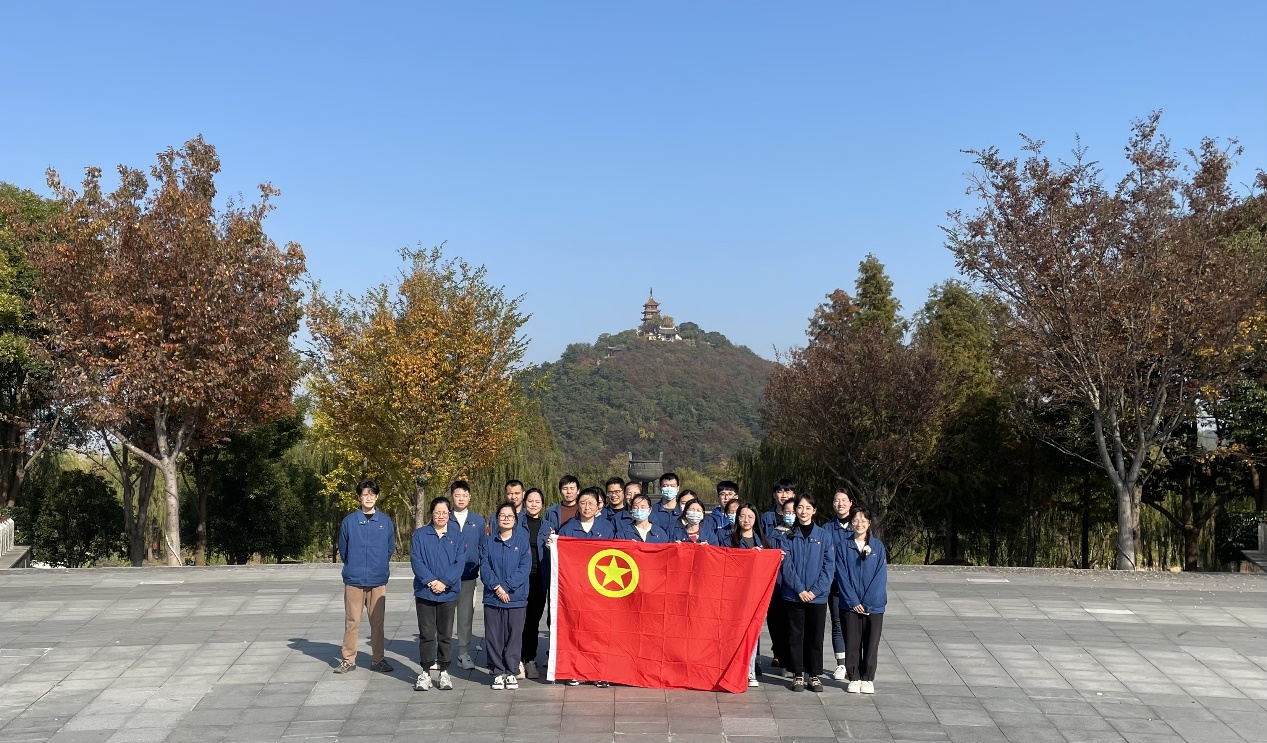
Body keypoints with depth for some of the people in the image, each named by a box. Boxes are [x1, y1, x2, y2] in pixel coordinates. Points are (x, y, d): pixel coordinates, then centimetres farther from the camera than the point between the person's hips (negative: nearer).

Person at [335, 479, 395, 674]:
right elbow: (343, 550, 8)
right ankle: (348, 660, 11)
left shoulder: (386, 522, 3)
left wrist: (380, 568, 11)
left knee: (377, 622, 7)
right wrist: (353, 568, 10)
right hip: (353, 580, -1)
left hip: (378, 581, 1)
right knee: (352, 621, 2)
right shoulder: (349, 521, 0)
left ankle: (378, 659, 16)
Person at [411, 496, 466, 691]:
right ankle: (425, 672, 9)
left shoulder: (456, 536, 6)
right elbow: (415, 560, -5)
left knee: (446, 634, 7)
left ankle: (444, 672, 15)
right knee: (426, 633, 2)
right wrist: (430, 581, -15)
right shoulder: (420, 535, 3)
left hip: (448, 593, 1)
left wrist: (445, 582, -14)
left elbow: (460, 562, -2)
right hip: (425, 592, -1)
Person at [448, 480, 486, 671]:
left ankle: (464, 653, 12)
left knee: (466, 614, 3)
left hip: (468, 575, 1)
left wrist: (483, 569, 6)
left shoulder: (478, 521, 8)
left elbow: (484, 547, 11)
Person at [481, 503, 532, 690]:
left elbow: (525, 567, -6)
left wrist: (507, 586, -14)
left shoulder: (522, 540, 3)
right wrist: (497, 586, -14)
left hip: (516, 598, -1)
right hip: (492, 598, 1)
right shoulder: (487, 541, 7)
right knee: (494, 637, 4)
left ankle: (511, 673, 14)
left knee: (514, 636, 4)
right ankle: (497, 672, 15)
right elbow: (484, 567, 0)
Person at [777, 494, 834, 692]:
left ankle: (815, 675, 16)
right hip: (793, 595, 0)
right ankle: (798, 675, 14)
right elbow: (786, 566, -3)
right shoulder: (789, 536, 3)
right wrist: (800, 589, -13)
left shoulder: (824, 535, 2)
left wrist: (815, 590, -11)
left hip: (818, 596, 0)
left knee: (815, 637, 6)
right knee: (795, 636, 5)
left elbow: (829, 566, -2)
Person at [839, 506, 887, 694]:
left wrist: (867, 602, -10)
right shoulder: (844, 547, 3)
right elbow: (843, 576, -1)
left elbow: (881, 576, -3)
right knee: (852, 643, 3)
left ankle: (868, 679, 14)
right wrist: (853, 601, -10)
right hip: (851, 605, 0)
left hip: (874, 606, 0)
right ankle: (854, 678, 14)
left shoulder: (878, 546, 2)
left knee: (871, 643, 3)